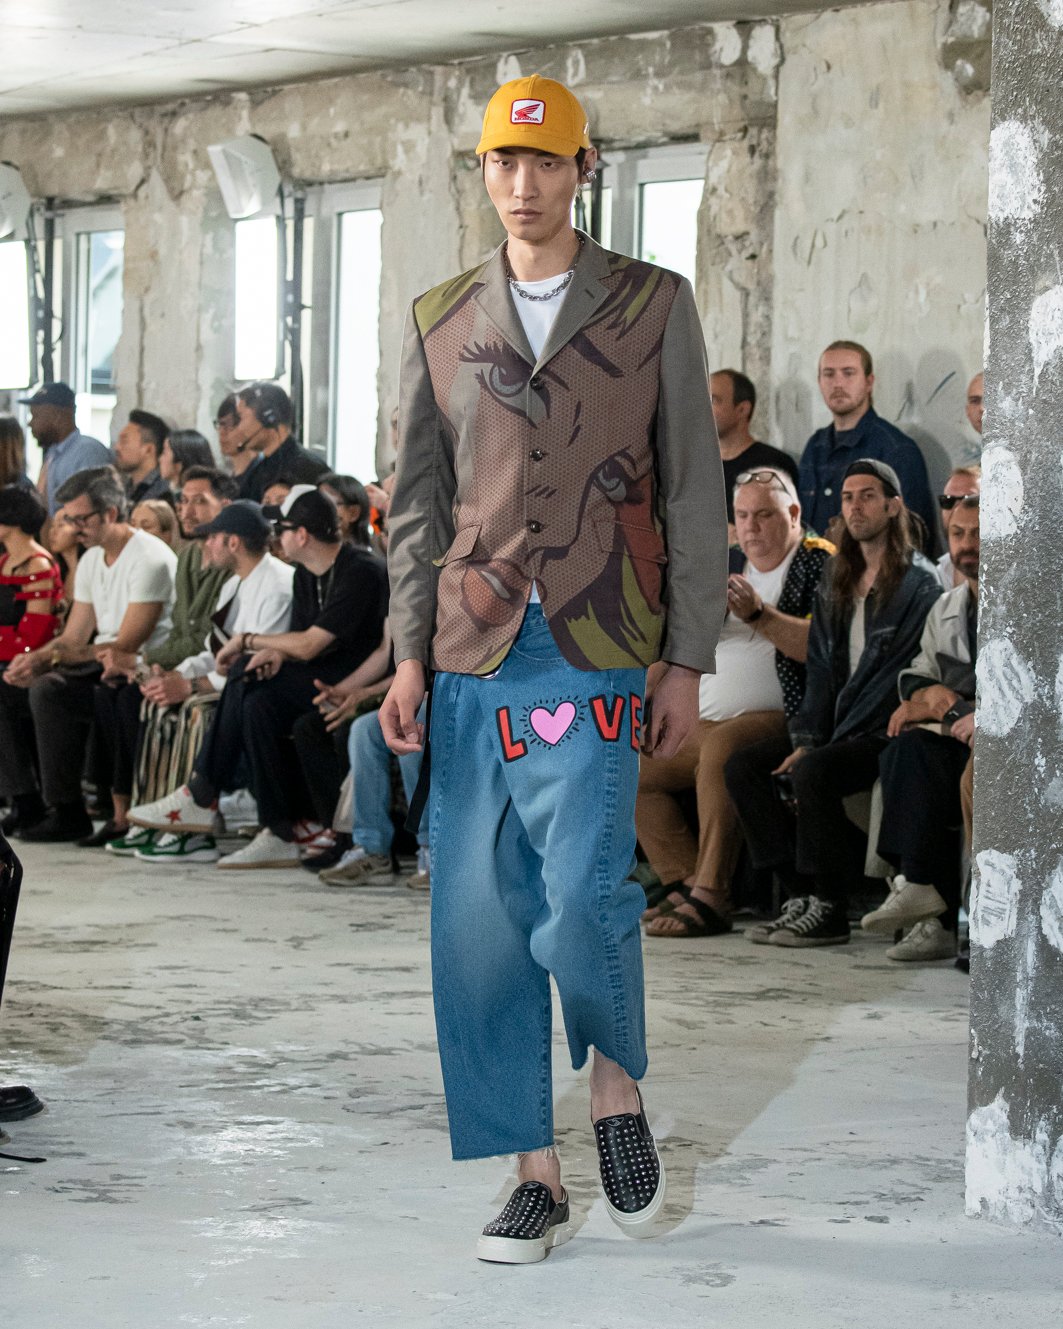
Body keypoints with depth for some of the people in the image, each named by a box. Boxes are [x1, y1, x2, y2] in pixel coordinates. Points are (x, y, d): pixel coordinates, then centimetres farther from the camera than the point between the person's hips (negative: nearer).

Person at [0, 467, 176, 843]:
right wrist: (36, 658, -9)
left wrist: (50, 657, -24)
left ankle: (68, 814, -25)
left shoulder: (150, 559, -15)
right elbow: (73, 638, 13)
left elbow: (125, 646, -20)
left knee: (49, 691, -30)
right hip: (100, 669, 9)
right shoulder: (91, 561, 14)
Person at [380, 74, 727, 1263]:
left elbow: (695, 496, 4)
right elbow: (418, 501, 13)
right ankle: (534, 1177, 10)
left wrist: (687, 663, -1)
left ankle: (616, 1077, 12)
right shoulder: (439, 323, 12)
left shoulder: (654, 307, 5)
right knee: (481, 920, 0)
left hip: (597, 652, -3)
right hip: (475, 654, 3)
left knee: (581, 891, -17)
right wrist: (410, 654, 3)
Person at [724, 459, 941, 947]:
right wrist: (806, 740, -3)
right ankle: (801, 896, -9)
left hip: (888, 734, -8)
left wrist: (821, 750, -19)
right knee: (743, 766, -7)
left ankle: (830, 910, -20)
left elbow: (900, 676, -16)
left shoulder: (919, 584, -9)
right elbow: (821, 667, 14)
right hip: (838, 730, 8)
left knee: (813, 773, -32)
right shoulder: (835, 582, 16)